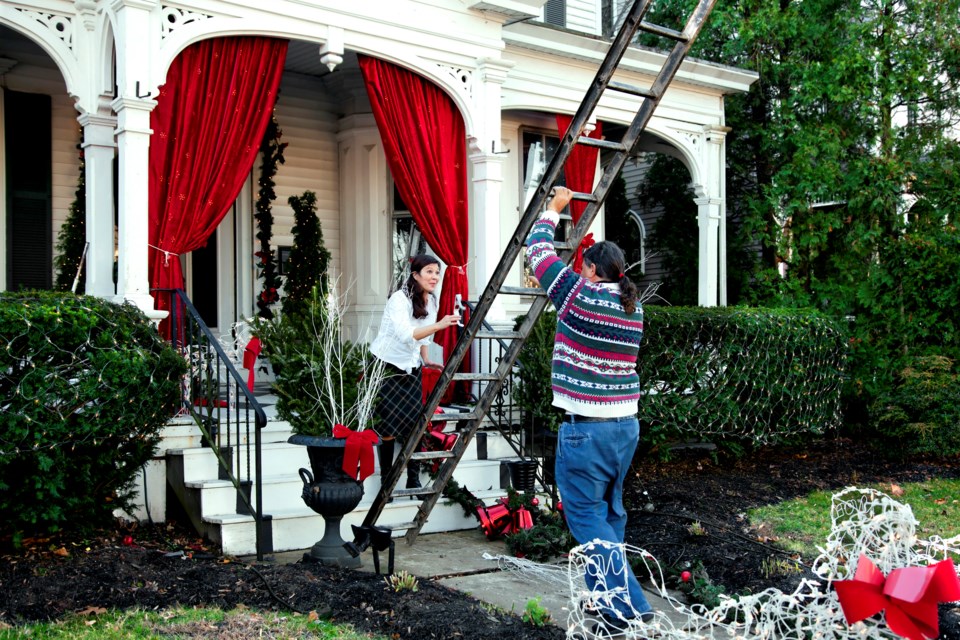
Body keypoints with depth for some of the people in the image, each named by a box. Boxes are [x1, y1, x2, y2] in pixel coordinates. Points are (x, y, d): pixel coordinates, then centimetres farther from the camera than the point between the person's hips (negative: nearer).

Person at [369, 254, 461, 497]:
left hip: (411, 368, 6)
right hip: (385, 367, -6)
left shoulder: (431, 301, 5)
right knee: (388, 426, -5)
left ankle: (414, 481, 6)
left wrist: (426, 360, 6)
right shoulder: (399, 299, -19)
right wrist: (439, 325, -39)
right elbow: (406, 334, -32)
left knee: (415, 423, -1)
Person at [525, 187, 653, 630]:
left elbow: (539, 250, 3)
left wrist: (553, 208, 18)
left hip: (586, 429, -7)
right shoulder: (633, 308, 10)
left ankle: (626, 603, -3)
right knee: (609, 512, 16)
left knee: (586, 515, -1)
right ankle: (609, 596, 24)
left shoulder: (579, 296, -10)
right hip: (626, 424, 7)